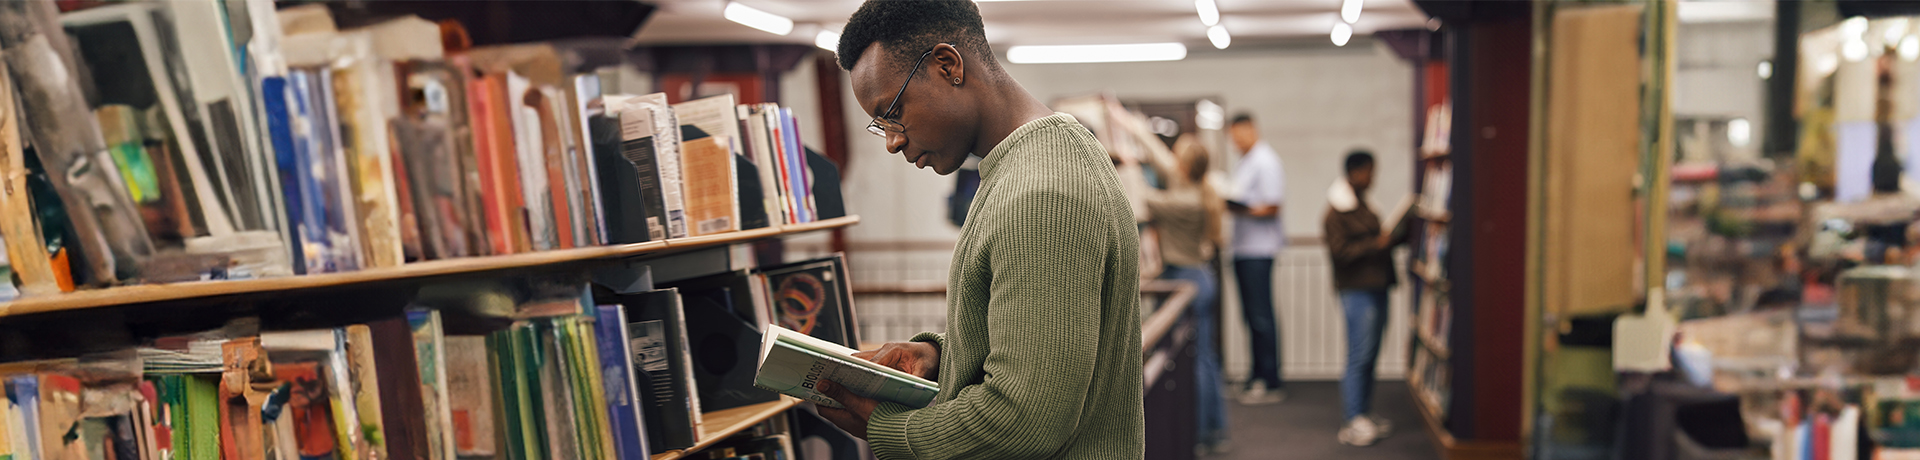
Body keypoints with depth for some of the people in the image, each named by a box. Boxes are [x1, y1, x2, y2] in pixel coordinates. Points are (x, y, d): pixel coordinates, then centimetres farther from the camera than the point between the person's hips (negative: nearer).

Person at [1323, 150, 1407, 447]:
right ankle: (1353, 424, -4)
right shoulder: (1337, 212, -11)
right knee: (1359, 358, -8)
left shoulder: (1361, 206, 18)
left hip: (1376, 288, 9)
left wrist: (1397, 236, 11)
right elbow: (1339, 251, -18)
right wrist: (1377, 243, -22)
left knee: (1369, 358, 12)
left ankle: (1363, 416, 20)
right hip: (1357, 291, -9)